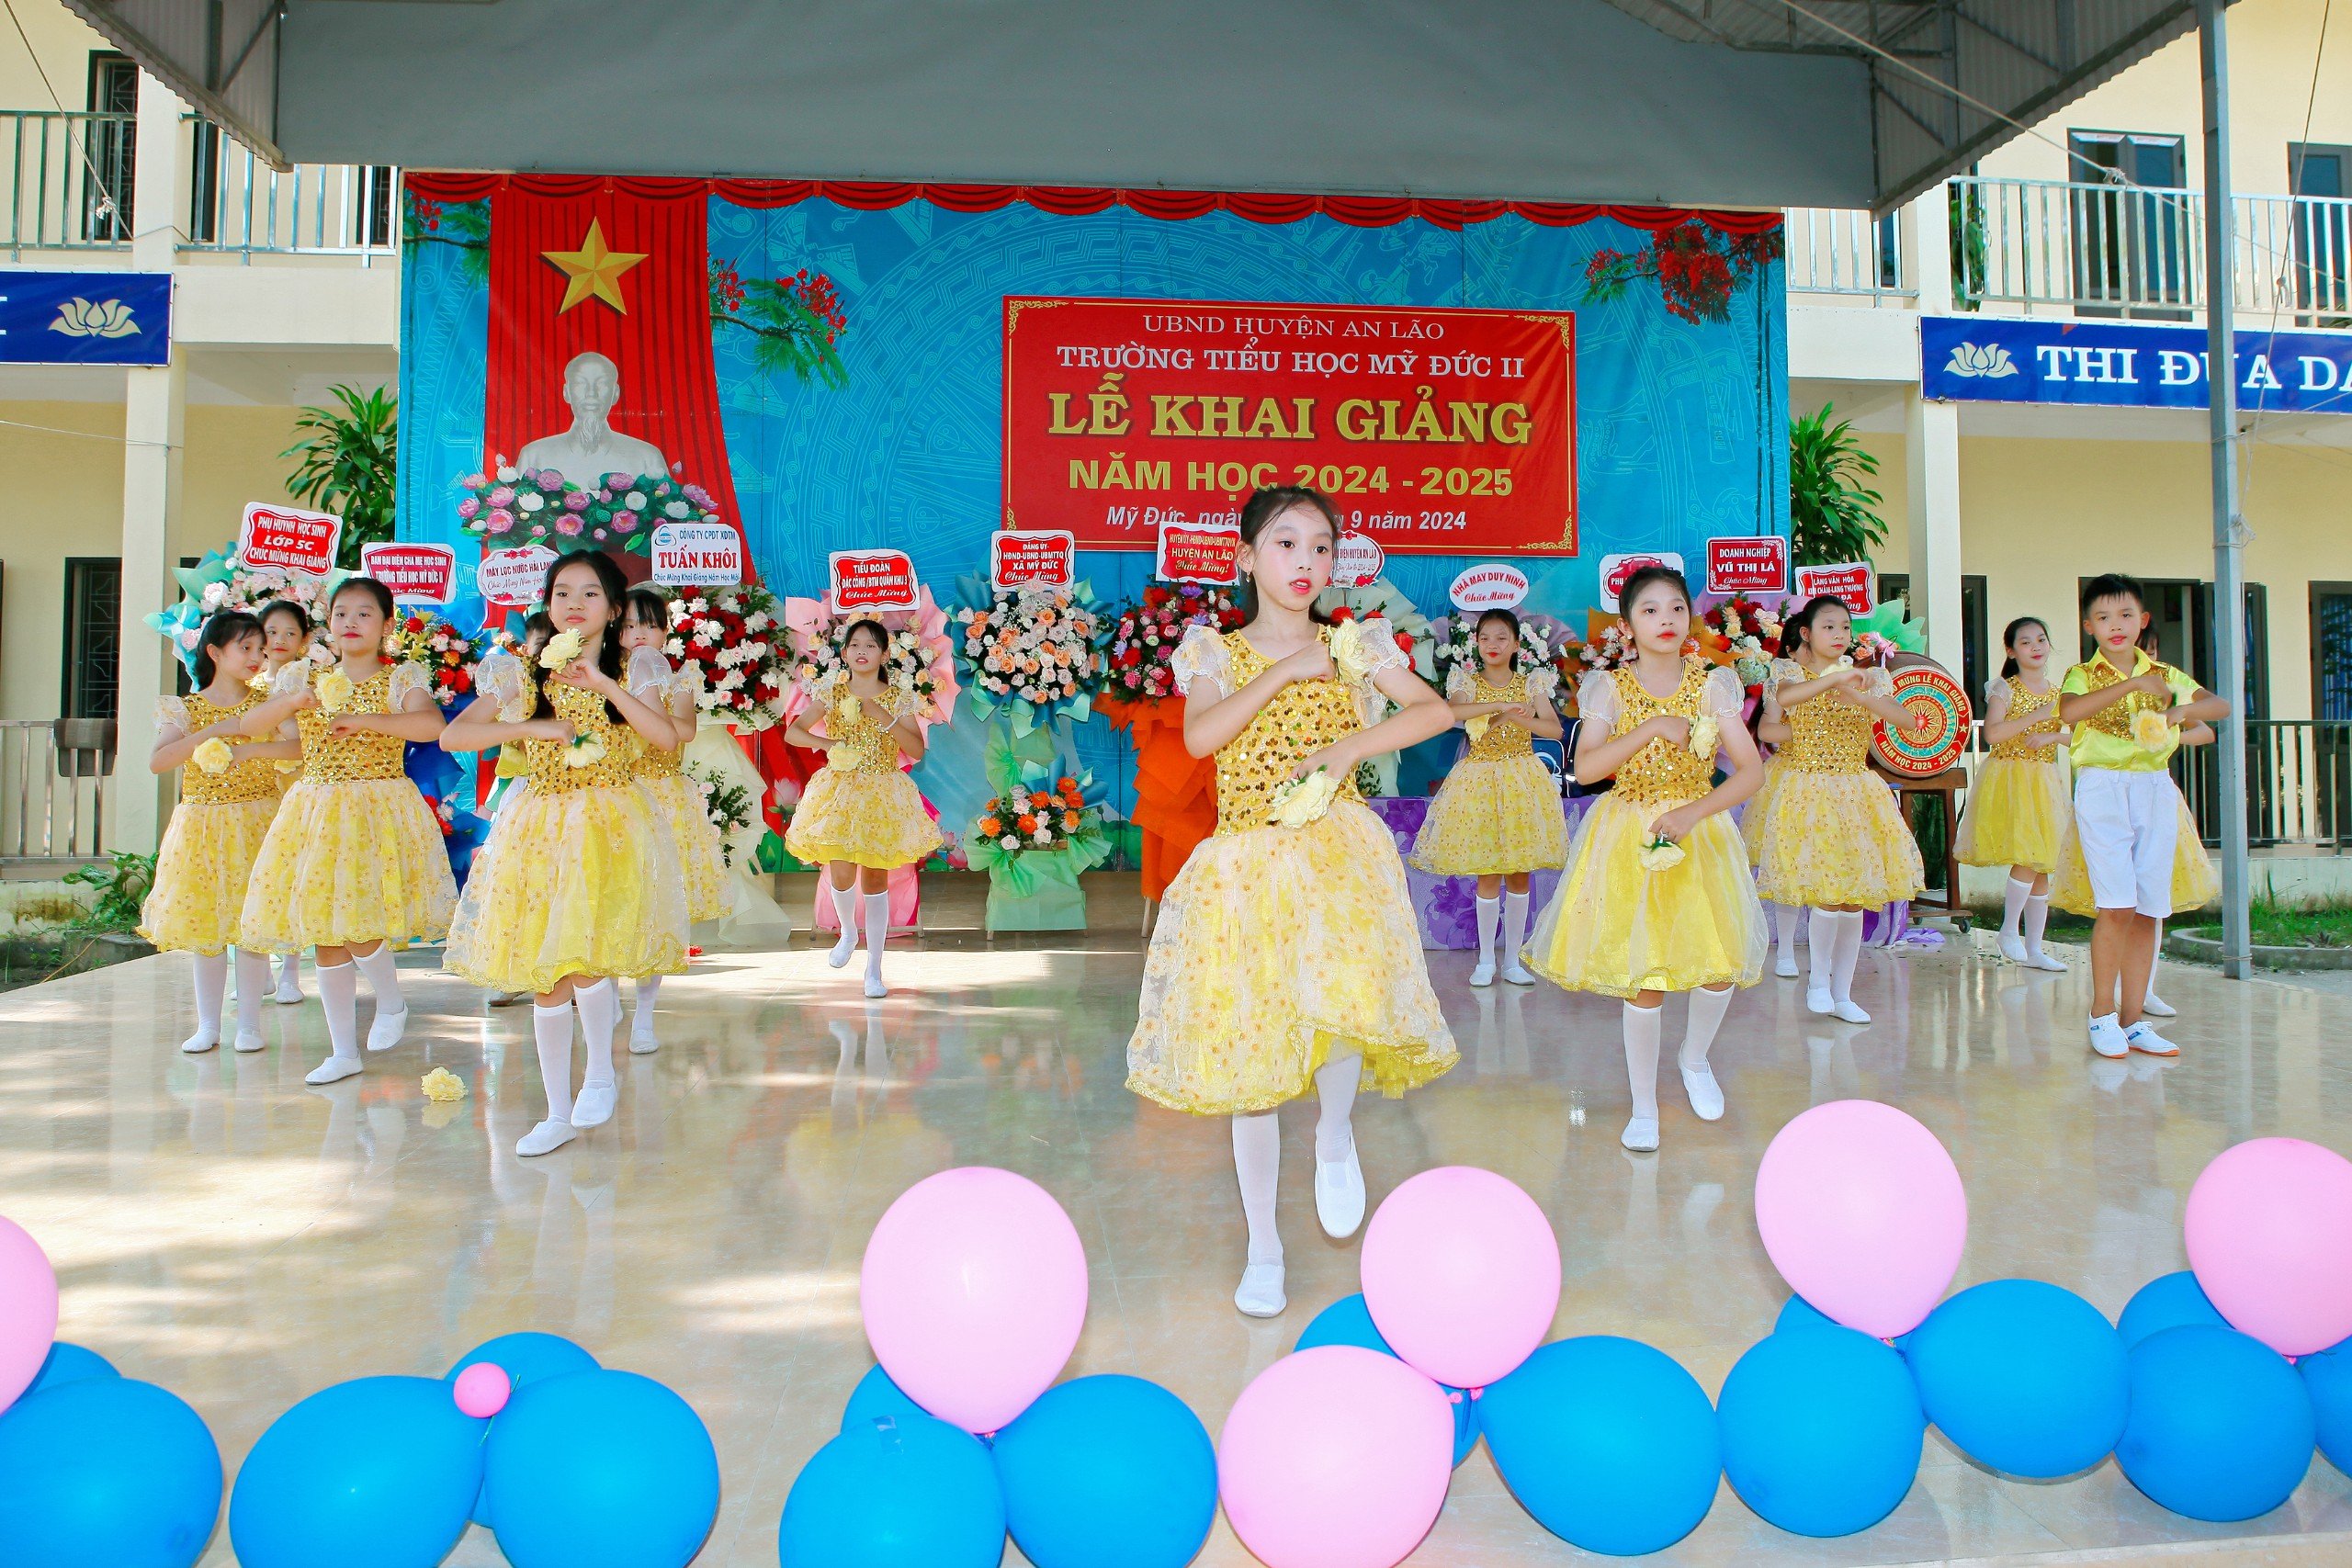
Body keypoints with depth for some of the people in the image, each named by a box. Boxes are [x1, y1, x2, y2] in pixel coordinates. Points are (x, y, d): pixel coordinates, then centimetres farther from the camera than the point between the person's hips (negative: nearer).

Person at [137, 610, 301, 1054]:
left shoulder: (266, 704, 3)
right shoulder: (186, 708, 2)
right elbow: (157, 762, -13)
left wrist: (248, 750, -24)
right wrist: (217, 730, -20)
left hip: (256, 823, 0)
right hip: (201, 826, 1)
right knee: (205, 923, 5)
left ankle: (249, 1023, 9)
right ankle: (208, 1025, 14)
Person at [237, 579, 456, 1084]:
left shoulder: (402, 677, -1)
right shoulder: (305, 674, 10)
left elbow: (431, 725, -20)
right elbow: (250, 725, 2)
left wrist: (365, 720, -25)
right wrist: (293, 700, -15)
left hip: (379, 808, -4)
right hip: (315, 809, 4)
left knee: (354, 920, -14)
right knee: (324, 931, 6)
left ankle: (391, 1001, 18)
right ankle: (343, 1051, 17)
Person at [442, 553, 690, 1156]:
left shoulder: (633, 669, 3)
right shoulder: (525, 673, 7)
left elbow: (666, 736, -14)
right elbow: (451, 736, 1)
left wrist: (602, 681, -18)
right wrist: (531, 726, -10)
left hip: (611, 824, -3)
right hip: (540, 825, 3)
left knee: (582, 961, -18)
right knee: (547, 978, 5)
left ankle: (600, 1070, 10)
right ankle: (558, 1112, 19)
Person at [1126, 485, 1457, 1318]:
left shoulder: (1353, 645, 9)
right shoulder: (1215, 651, 6)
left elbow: (1436, 710, 1)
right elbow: (1198, 736, -12)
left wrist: (1349, 747, -11)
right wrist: (1285, 674, -11)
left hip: (1336, 851, -1)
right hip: (1245, 866, 1)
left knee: (1343, 998, -29)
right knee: (1250, 1058, 5)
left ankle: (1335, 1138, 8)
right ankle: (1263, 1247, 24)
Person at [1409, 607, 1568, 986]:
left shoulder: (1531, 683, 5)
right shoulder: (1468, 682, 0)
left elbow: (1555, 729, -6)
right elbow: (1449, 711, -23)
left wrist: (1515, 717, -21)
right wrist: (1501, 704, -27)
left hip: (1523, 778, 2)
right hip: (1480, 777, -1)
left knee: (1519, 874, 4)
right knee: (1488, 875, 0)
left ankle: (1512, 960, 14)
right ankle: (1486, 960, 11)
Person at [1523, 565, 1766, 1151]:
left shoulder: (1711, 685, -2)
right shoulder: (1612, 688, -4)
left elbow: (1752, 770, -7)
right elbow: (1585, 767, -18)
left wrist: (1690, 814, -20)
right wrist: (1653, 727, -27)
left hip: (1700, 832, 2)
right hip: (1631, 838, -2)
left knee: (1721, 964, -1)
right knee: (1644, 977, -1)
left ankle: (1694, 1058, 33)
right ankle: (1644, 1107, 16)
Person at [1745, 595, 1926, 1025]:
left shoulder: (1865, 678, 8)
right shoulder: (1790, 672, 0)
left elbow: (1907, 719, -8)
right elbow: (1786, 696, -26)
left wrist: (1862, 695, -22)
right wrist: (1835, 677, -31)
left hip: (1853, 791, 4)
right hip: (1804, 791, -4)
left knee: (1854, 896, 5)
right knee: (1830, 893, -13)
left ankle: (1841, 993, 16)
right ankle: (1819, 977, 11)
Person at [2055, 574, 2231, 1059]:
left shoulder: (2165, 675, 12)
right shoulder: (2082, 675, 1)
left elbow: (2221, 705, 0)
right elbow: (2069, 711, -22)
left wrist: (2183, 710, -19)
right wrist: (2131, 684, -25)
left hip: (2156, 791, 4)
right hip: (2102, 790, -4)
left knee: (2147, 910, 4)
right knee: (2117, 905, -12)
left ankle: (2132, 1019, 11)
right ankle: (2102, 1014, 2)